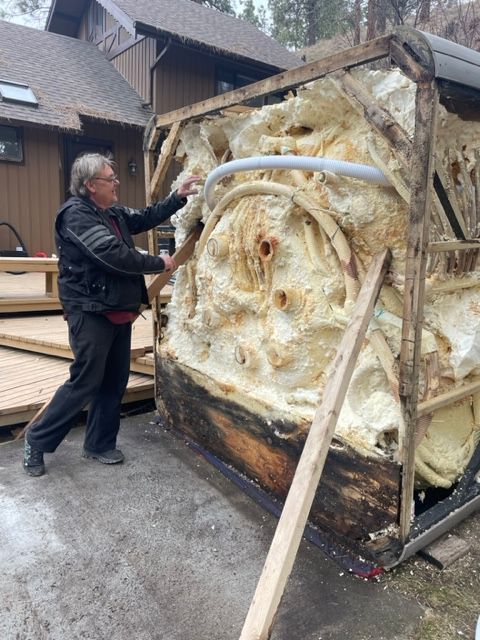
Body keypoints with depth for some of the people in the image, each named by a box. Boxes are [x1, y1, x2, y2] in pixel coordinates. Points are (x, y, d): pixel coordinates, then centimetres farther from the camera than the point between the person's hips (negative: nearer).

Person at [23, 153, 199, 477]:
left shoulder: (115, 213, 12)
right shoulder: (76, 214, -15)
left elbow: (147, 217, 22)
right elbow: (113, 255, -25)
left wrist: (178, 197, 10)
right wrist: (158, 263, -15)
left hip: (119, 311, 9)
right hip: (91, 313, -9)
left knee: (115, 381, 12)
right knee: (86, 383, -4)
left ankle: (100, 443, 27)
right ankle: (37, 440, 15)